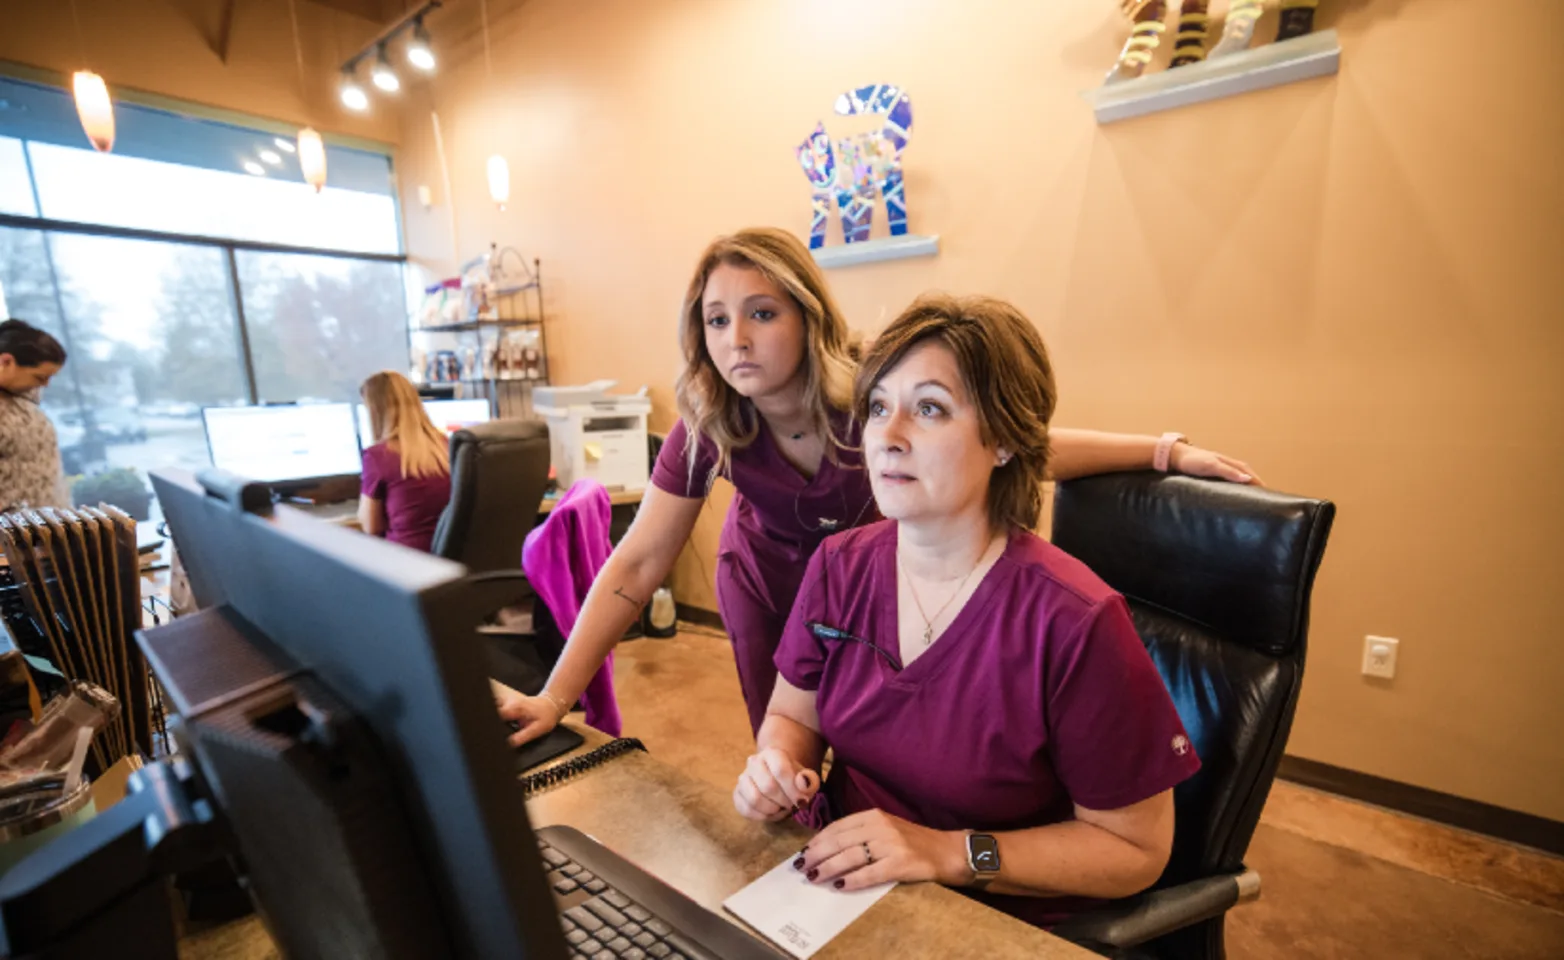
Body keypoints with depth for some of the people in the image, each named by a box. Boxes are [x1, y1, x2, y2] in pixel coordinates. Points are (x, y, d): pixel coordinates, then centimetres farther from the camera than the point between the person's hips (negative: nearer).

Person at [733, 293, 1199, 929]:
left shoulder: (1073, 622, -23)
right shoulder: (839, 567, -7)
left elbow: (1136, 848, -12)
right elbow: (792, 716, 6)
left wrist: (947, 853, -21)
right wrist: (776, 765, -15)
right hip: (834, 874, 5)